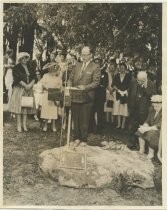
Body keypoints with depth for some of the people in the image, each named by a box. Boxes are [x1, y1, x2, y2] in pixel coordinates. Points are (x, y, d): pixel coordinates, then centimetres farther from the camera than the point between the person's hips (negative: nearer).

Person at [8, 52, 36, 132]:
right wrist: (25, 85, -16)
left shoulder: (30, 68, 14)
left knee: (26, 106, 1)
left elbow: (34, 77, 6)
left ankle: (24, 124, 5)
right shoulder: (16, 68, 0)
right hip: (19, 89, -4)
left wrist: (30, 84, -11)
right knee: (19, 106, -6)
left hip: (28, 89, 4)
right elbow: (17, 79, -10)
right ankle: (19, 125, -2)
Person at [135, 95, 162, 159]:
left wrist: (147, 128, -33)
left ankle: (151, 153, -16)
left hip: (160, 131, -7)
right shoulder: (152, 109, -1)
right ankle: (142, 149, -4)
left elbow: (159, 126, -28)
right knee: (140, 130, -13)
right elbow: (147, 121, 3)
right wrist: (145, 126, -20)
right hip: (152, 129, 7)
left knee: (151, 133, -32)